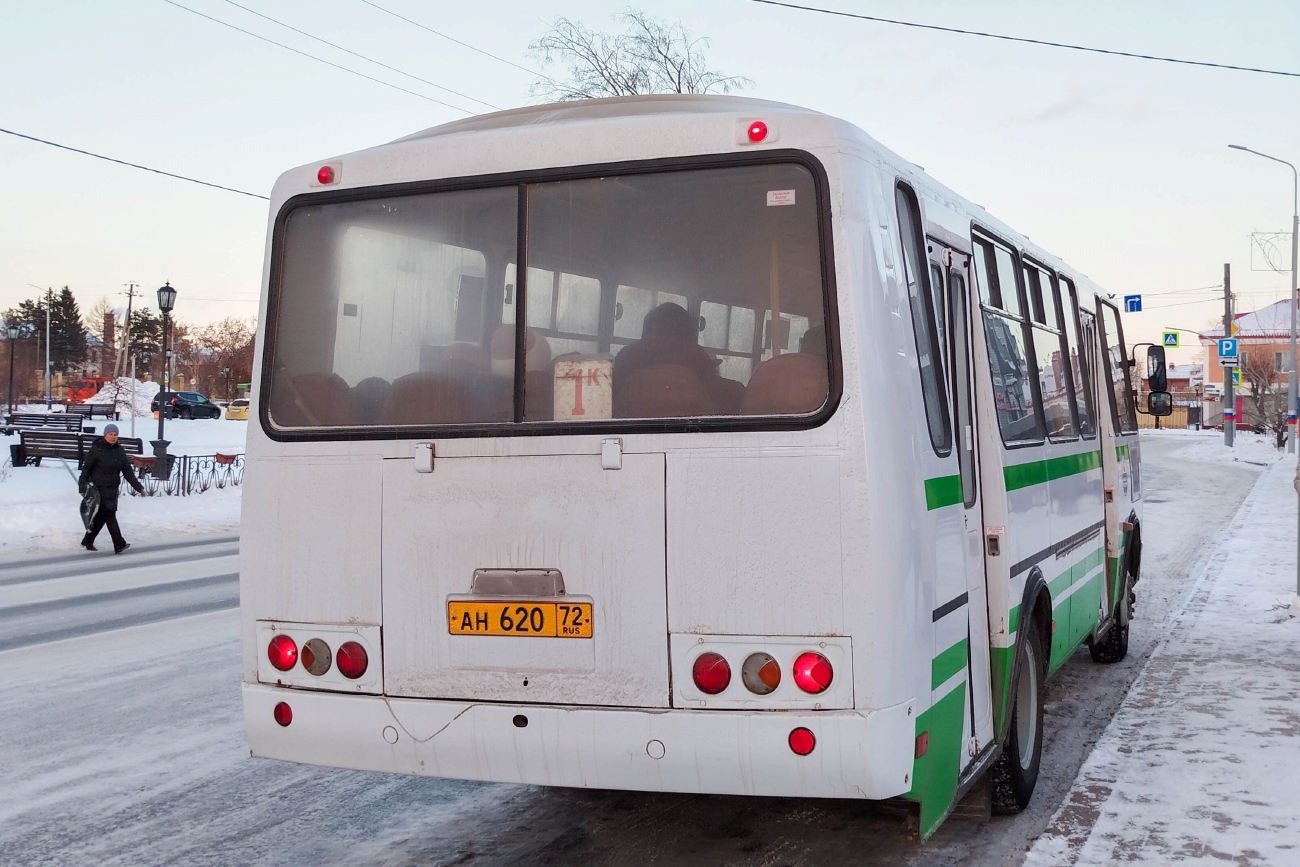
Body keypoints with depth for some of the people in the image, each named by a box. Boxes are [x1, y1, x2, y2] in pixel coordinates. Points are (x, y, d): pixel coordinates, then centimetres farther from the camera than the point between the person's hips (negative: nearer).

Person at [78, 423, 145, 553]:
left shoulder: (120, 451, 7)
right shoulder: (96, 450, -9)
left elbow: (128, 471, 9)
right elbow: (86, 469, -8)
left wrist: (138, 486, 4)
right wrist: (82, 487, -13)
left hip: (113, 489, 6)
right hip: (99, 488, -6)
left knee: (101, 516, 12)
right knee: (109, 514, -11)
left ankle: (87, 541, 27)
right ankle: (119, 544, -14)